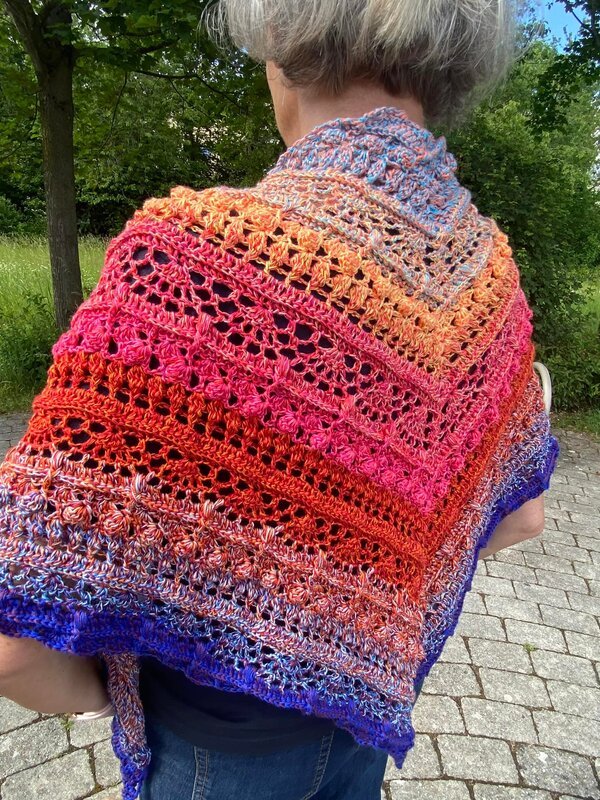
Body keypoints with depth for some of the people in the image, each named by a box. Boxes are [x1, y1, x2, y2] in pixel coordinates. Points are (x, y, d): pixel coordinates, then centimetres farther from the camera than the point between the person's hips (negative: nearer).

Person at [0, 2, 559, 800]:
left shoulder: (197, 253, -33)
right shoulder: (486, 267, -13)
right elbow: (520, 514, 0)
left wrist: (97, 690, -8)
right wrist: (361, 581, 8)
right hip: (372, 696, 5)